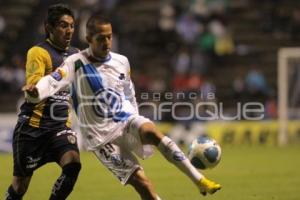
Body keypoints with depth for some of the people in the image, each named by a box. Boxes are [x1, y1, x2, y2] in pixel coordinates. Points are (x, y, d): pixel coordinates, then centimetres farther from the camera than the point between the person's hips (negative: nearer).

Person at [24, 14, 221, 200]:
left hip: (127, 121, 3)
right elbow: (53, 81, -24)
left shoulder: (121, 62, 7)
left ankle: (199, 180, -32)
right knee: (140, 181, -15)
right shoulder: (77, 63, -7)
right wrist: (35, 91, -45)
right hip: (102, 135, -2)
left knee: (152, 132, -32)